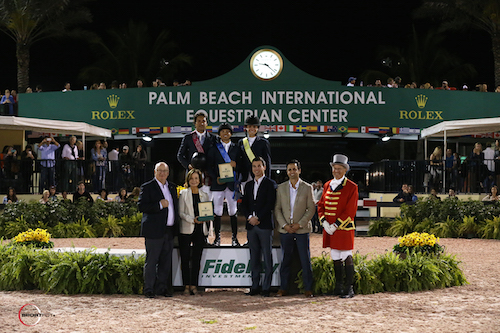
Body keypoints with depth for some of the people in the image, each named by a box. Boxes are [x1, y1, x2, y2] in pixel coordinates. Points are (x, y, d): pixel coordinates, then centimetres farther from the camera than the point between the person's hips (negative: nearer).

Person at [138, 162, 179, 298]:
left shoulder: (172, 187, 16)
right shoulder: (147, 187, -4)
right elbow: (141, 206, -13)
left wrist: (176, 224, 16)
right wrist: (159, 205, -20)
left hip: (169, 230, 6)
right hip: (154, 230, -6)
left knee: (166, 261, 9)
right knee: (151, 260, -3)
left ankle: (161, 287, 17)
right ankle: (148, 289, 1)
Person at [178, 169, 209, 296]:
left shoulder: (204, 195, 13)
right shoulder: (183, 194, 4)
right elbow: (181, 213, -2)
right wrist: (192, 219, -15)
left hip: (200, 230, 2)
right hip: (186, 230, -2)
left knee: (196, 259, 2)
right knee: (185, 259, -2)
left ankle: (194, 285, 6)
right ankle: (186, 286, 4)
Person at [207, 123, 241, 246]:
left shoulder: (236, 148, 12)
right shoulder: (214, 149, 9)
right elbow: (209, 167, 6)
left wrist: (235, 165, -10)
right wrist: (216, 178, -9)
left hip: (232, 184, 1)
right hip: (218, 184, 0)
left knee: (233, 211, 1)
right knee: (217, 211, -1)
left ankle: (234, 238, 6)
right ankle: (217, 237, 7)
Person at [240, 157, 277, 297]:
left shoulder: (270, 184, 1)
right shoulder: (248, 185, 18)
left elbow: (270, 204, -7)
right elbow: (244, 205, 13)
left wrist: (258, 218, -12)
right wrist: (250, 217, -4)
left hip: (265, 225, -5)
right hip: (251, 226, 5)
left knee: (267, 258, -4)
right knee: (254, 258, 6)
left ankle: (266, 288, -3)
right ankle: (255, 287, 9)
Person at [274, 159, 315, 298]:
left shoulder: (307, 188, 2)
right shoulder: (281, 188, 8)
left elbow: (311, 208, 0)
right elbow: (277, 209, 6)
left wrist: (300, 224, -10)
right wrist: (284, 224, -7)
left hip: (302, 229, -2)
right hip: (285, 229, 2)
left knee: (305, 259, -1)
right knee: (285, 259, 5)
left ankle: (308, 289, 6)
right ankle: (283, 288, 12)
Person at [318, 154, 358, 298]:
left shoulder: (351, 187, -6)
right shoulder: (327, 186, 12)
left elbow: (350, 211, -12)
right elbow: (321, 205, 14)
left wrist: (336, 225, -15)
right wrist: (325, 222, -3)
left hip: (344, 229, -6)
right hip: (329, 229, 6)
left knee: (347, 259, -3)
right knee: (336, 259, 11)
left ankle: (349, 289, 0)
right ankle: (339, 287, 20)